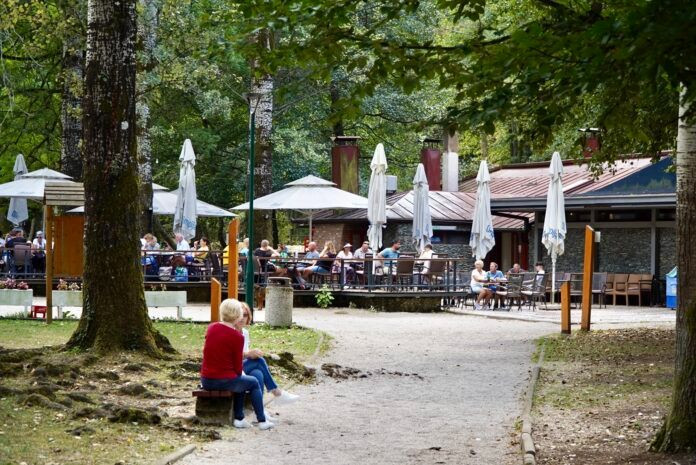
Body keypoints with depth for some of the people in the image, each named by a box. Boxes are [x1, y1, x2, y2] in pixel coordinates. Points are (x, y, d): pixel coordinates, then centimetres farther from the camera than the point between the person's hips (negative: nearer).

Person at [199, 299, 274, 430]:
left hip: (206, 381, 6)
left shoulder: (211, 327, 1)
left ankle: (239, 418, 30)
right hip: (225, 381, -6)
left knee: (240, 383, 33)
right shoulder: (237, 336, -16)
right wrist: (239, 374, 14)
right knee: (254, 383, 21)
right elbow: (238, 366, -10)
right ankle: (262, 421, 21)